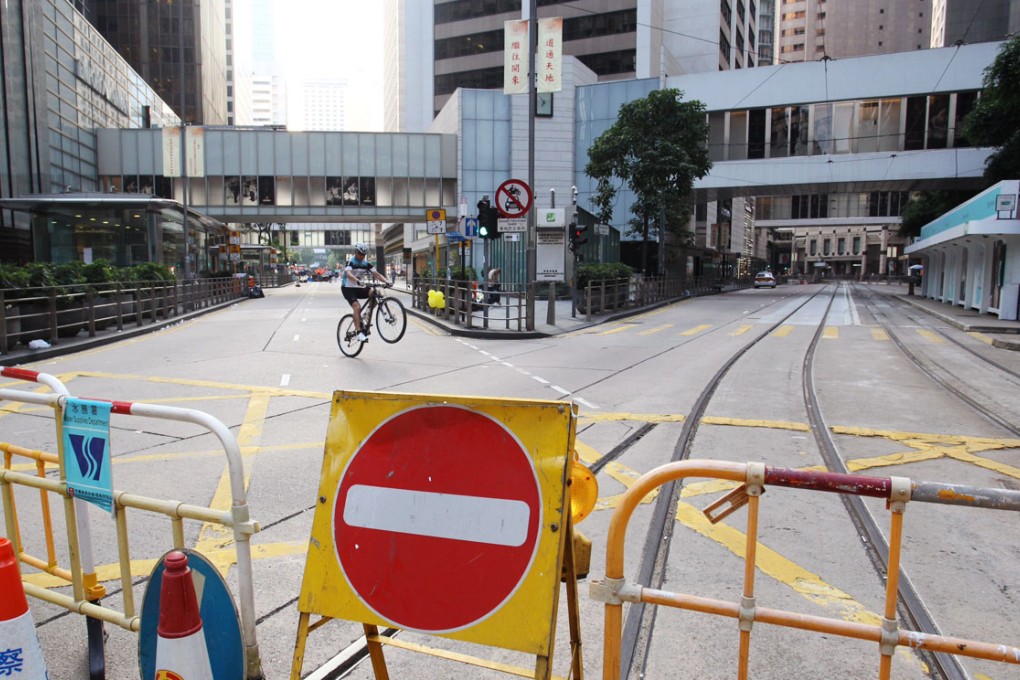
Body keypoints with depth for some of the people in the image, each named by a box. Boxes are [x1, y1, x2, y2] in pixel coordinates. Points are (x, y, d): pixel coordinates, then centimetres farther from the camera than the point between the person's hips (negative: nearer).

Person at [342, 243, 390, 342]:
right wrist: (358, 281, -51)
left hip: (359, 288, 6)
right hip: (348, 288, -6)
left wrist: (386, 281, -24)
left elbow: (376, 274, -5)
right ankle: (359, 333, -29)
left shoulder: (366, 264, 4)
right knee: (357, 307, -27)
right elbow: (348, 274, -32)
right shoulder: (350, 262, -12)